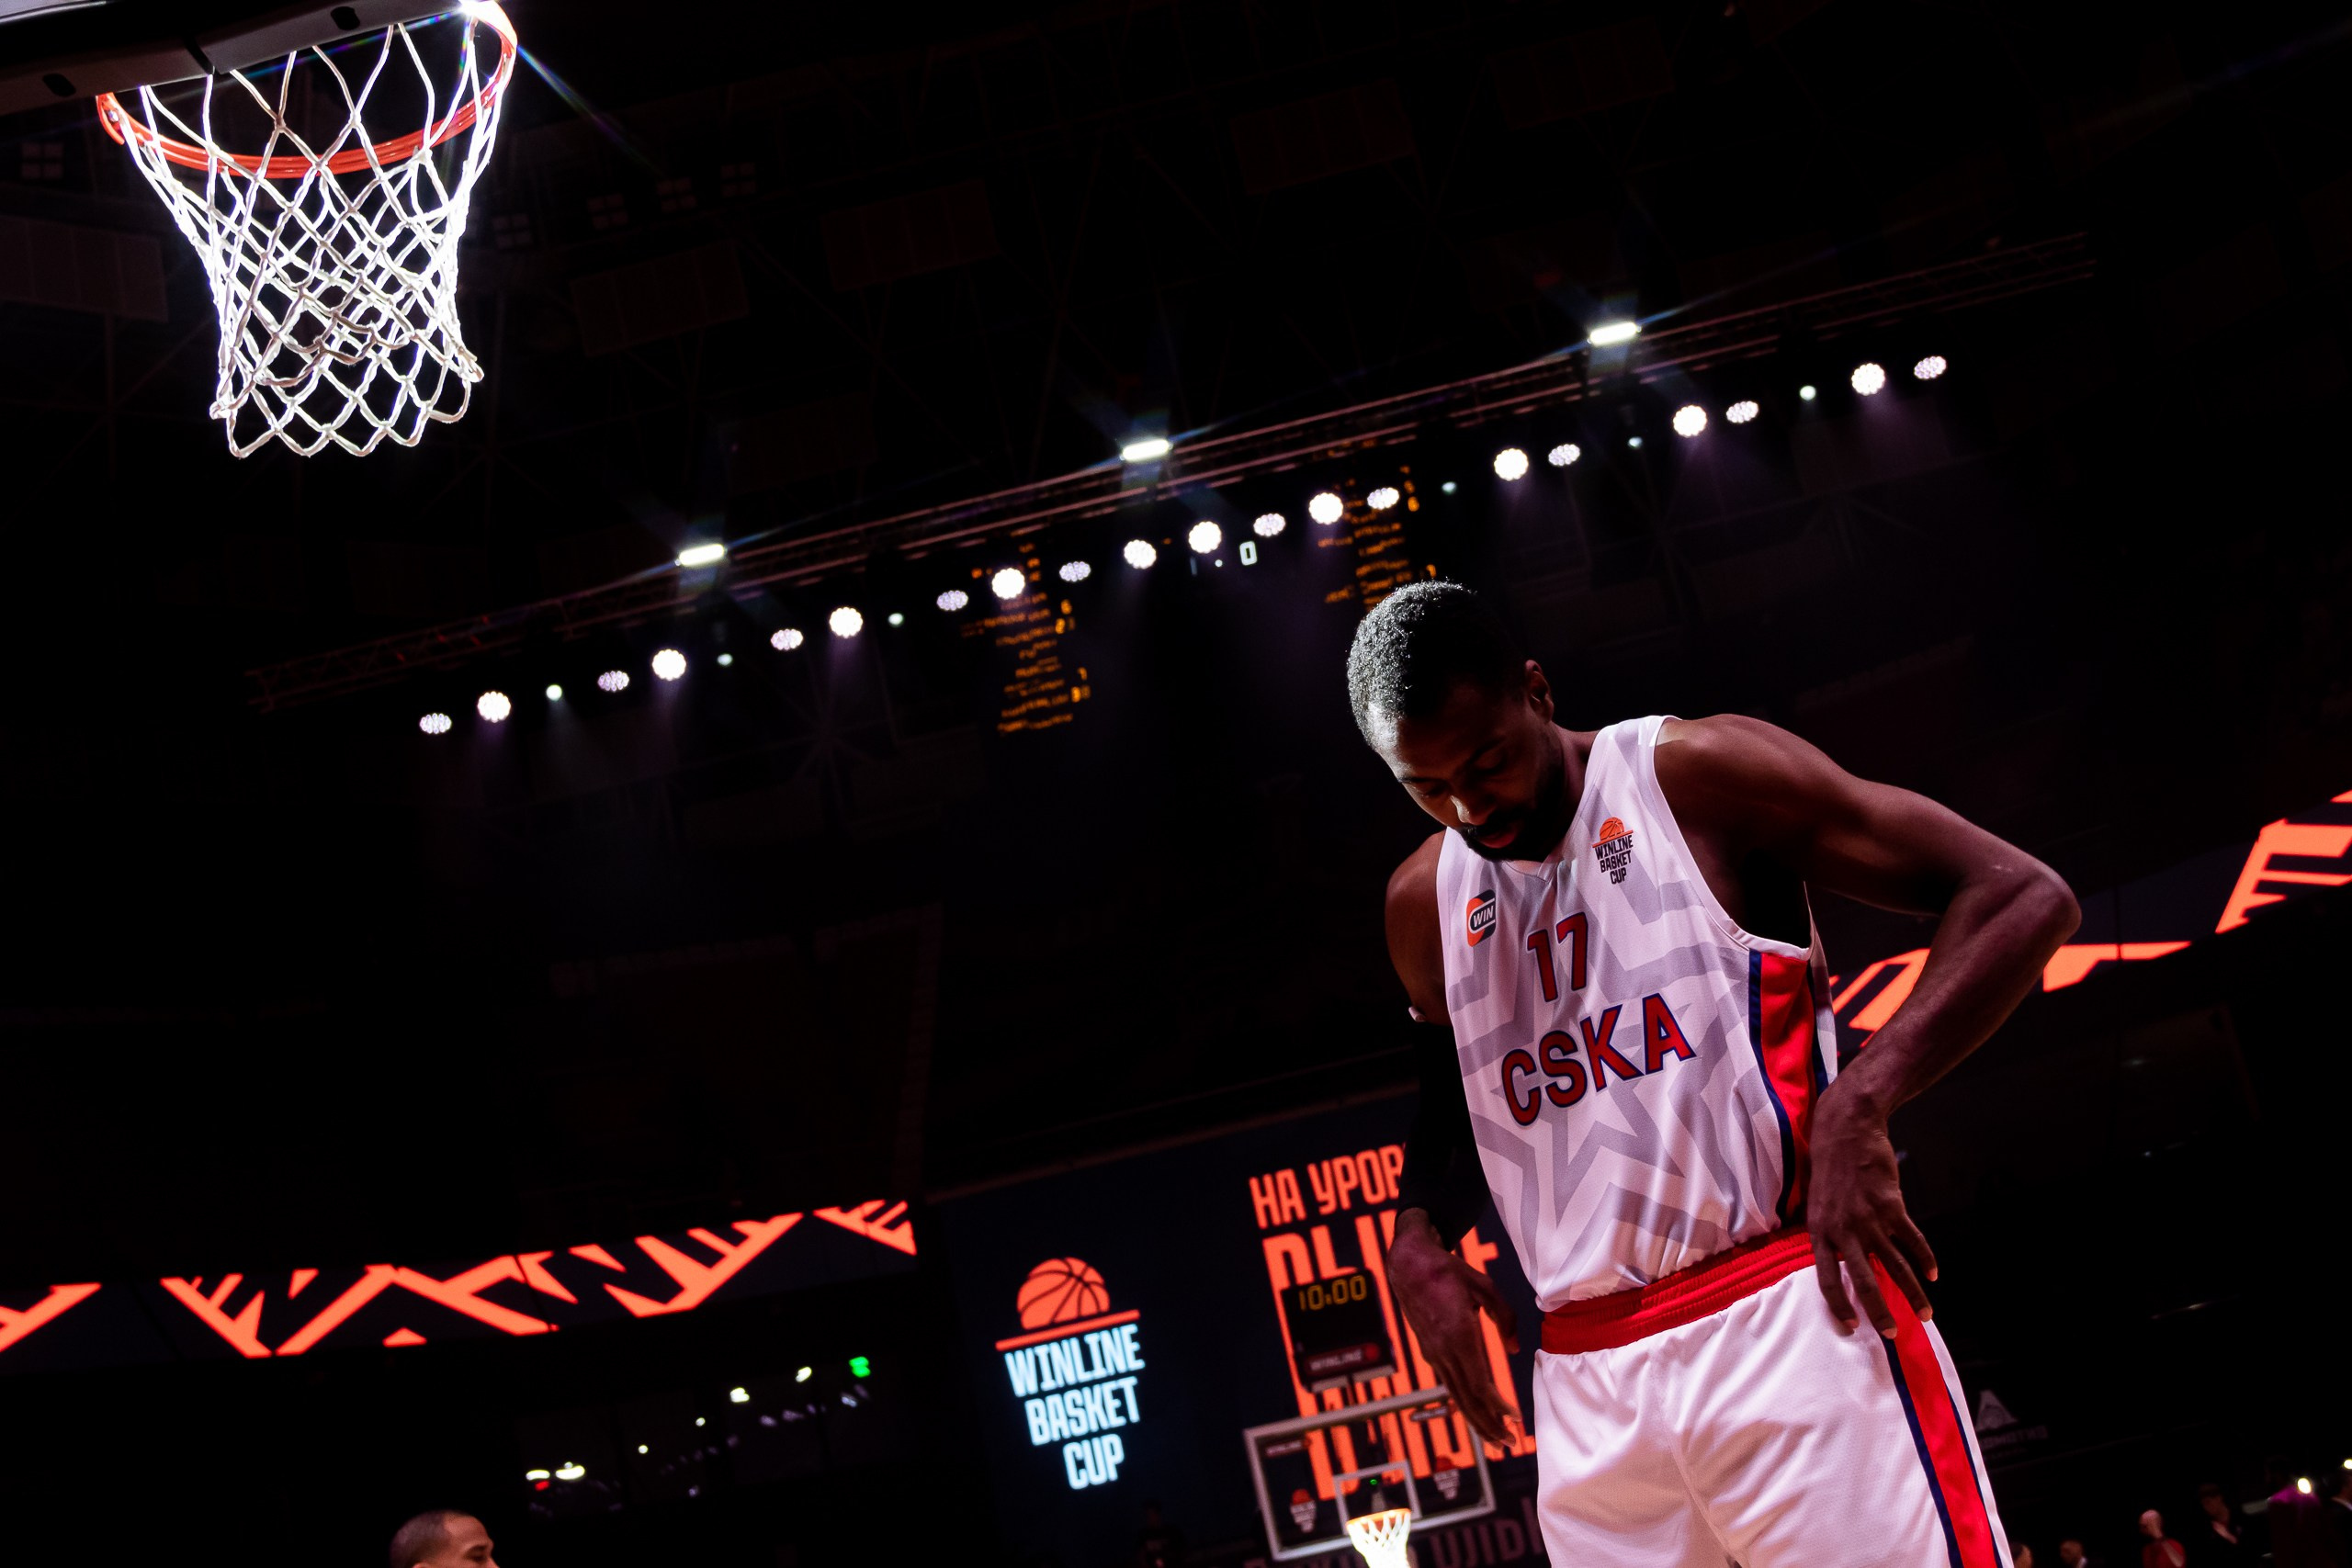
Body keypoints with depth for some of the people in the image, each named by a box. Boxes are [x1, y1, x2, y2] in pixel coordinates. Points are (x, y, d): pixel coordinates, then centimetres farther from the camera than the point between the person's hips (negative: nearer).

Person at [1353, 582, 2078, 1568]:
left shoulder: (1698, 774, -3)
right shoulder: (1422, 903, 14)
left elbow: (2020, 897, -7)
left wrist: (1857, 1104, -21)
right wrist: (1418, 1239, 7)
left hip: (1788, 1308, -5)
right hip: (1587, 1374, 5)